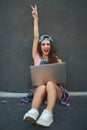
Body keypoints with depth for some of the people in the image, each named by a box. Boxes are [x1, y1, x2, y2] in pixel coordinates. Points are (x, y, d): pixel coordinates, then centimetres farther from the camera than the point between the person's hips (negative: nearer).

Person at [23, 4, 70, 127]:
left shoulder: (57, 60, 16)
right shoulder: (37, 57, 15)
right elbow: (36, 37, 11)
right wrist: (36, 18, 14)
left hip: (55, 90, 0)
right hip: (39, 89, 0)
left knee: (50, 83, -35)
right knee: (42, 86, -36)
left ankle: (48, 113, -57)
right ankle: (33, 112, -60)